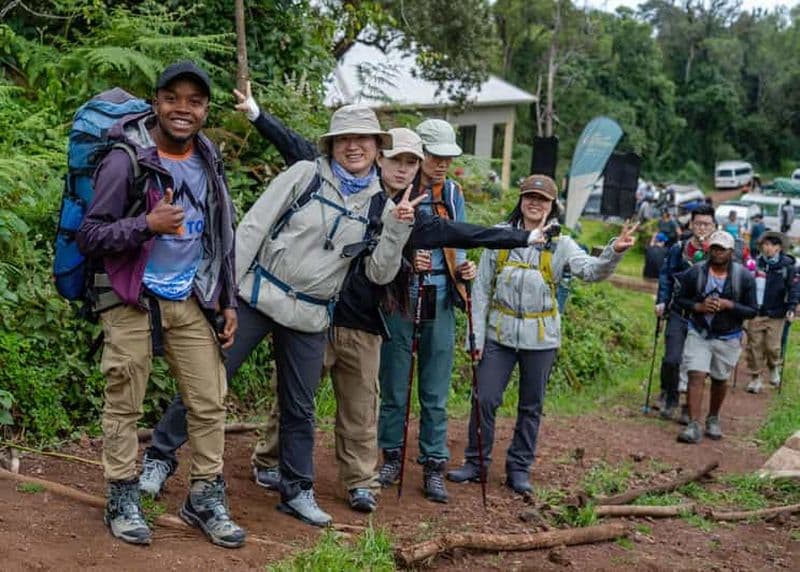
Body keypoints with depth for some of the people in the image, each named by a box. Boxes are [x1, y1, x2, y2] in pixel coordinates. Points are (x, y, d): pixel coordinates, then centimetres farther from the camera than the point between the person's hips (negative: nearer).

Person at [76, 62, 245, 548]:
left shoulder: (210, 162, 6)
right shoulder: (126, 160, -12)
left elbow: (223, 238, 15)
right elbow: (89, 236, -13)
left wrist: (228, 302, 12)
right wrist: (147, 224, -28)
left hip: (191, 301, 5)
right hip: (133, 301, -5)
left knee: (210, 402, 4)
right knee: (124, 404, 2)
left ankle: (207, 497, 17)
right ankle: (123, 499, 17)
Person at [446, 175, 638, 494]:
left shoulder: (559, 244, -2)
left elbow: (592, 271, -18)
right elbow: (482, 287, 2)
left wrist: (614, 252, -38)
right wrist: (477, 333, -3)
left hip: (540, 337, 0)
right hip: (499, 332, 0)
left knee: (531, 406, 9)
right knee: (485, 398, 0)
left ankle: (519, 468, 22)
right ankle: (476, 462, 16)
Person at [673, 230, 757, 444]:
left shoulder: (744, 277, -9)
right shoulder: (695, 272, -8)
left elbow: (752, 311, -5)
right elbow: (679, 298, 2)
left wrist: (729, 305, -22)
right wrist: (698, 306, -17)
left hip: (728, 338, 1)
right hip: (699, 333, -1)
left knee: (720, 379, 14)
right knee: (696, 376, -11)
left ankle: (713, 419, 36)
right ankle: (694, 426, -11)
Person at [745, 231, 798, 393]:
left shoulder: (787, 266, -5)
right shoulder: (756, 263, 0)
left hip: (775, 314, -2)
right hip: (755, 312, 2)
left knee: (772, 346, 2)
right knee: (754, 346, 5)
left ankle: (774, 368, 33)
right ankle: (755, 378, 18)